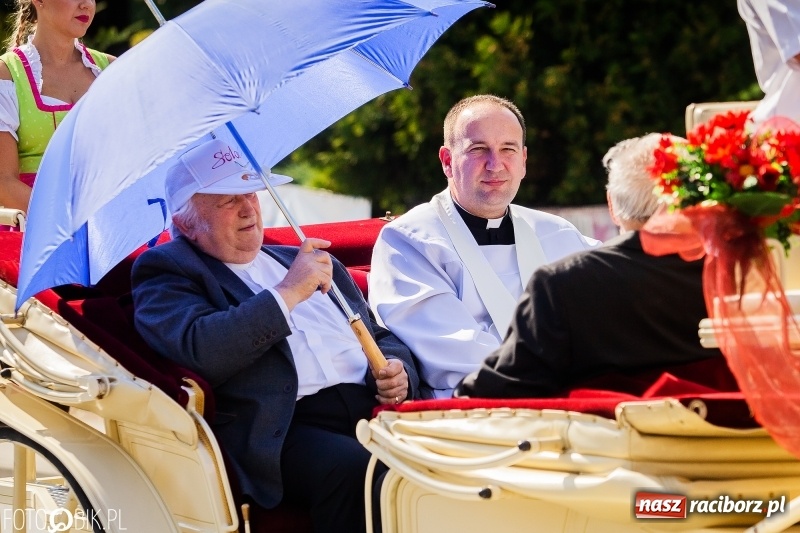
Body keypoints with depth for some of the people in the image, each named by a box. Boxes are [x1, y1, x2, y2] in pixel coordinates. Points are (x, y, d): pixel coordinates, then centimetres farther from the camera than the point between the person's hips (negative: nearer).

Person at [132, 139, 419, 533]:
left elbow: (381, 337, 30)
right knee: (353, 470, -36)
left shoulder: (303, 261, 28)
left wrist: (397, 373, 7)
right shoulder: (167, 273, 9)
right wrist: (288, 293, -9)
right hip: (284, 427, -5)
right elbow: (201, 350, -12)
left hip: (372, 409, 6)